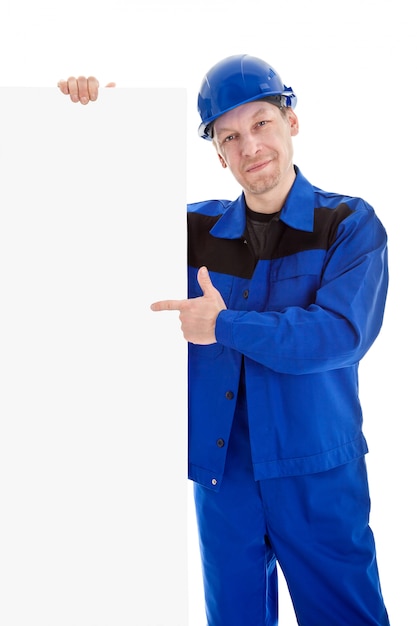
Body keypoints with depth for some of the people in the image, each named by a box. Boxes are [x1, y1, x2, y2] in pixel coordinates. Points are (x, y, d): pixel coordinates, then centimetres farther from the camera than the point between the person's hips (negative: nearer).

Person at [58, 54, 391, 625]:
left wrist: (225, 327, -16)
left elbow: (343, 333, -17)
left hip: (318, 476, -2)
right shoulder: (197, 227, 5)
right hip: (220, 472, 3)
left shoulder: (350, 224, -4)